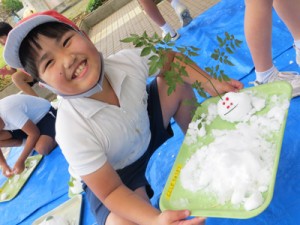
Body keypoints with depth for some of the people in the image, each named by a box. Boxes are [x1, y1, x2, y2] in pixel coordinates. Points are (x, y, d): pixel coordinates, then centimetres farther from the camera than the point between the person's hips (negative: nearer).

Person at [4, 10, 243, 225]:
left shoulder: (127, 61, -26)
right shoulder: (74, 133, -37)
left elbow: (170, 59, -4)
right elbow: (110, 191, -27)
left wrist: (210, 82, -17)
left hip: (147, 130, 5)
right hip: (112, 175, -4)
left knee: (177, 84, -7)